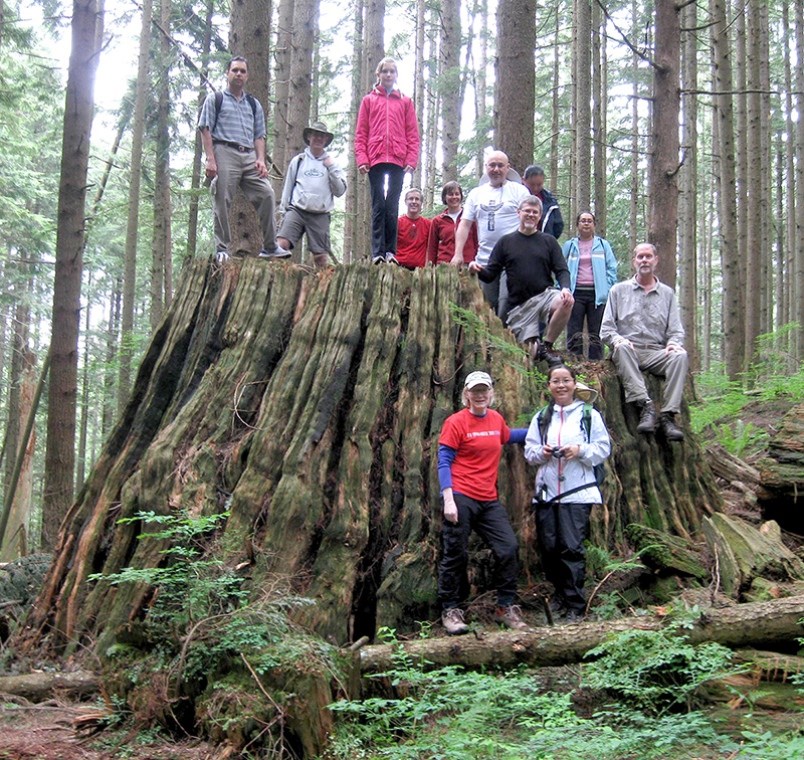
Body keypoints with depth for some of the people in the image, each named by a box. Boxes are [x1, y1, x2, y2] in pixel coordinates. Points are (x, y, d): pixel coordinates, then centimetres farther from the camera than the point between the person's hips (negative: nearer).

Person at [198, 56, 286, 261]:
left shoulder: (254, 104, 24)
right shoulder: (215, 99, 11)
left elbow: (259, 136, 20)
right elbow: (205, 130, 3)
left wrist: (261, 160, 3)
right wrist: (210, 159, -9)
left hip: (249, 155, 4)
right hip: (224, 153, -4)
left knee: (266, 194, -11)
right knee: (223, 202, -6)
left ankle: (270, 246, -6)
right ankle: (222, 249, 0)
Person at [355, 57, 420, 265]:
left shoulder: (405, 102, 14)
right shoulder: (369, 100, 13)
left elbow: (413, 134, 9)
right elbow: (360, 133, 8)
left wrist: (411, 160, -2)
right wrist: (361, 159, -4)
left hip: (398, 160, 0)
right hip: (376, 160, 0)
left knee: (392, 207, 0)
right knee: (378, 205, -2)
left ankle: (390, 251, 1)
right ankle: (377, 251, -6)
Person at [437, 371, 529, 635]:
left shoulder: (496, 419, 11)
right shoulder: (456, 422, -7)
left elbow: (508, 437, 35)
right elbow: (444, 462, -9)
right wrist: (448, 499, -17)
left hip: (488, 500, 6)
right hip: (461, 497, -6)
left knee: (509, 548, 0)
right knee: (456, 555, 0)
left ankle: (505, 607, 13)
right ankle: (450, 610, 13)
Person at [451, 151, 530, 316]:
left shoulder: (519, 191, 4)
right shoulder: (476, 194, 15)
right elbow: (464, 225, 12)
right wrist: (458, 254, 1)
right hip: (484, 260, 4)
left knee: (506, 305, -15)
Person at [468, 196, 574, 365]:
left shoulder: (548, 241, 9)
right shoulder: (506, 242, 8)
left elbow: (562, 270, 3)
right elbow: (490, 274, 6)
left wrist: (565, 288, -18)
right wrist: (478, 270, -17)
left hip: (544, 294, 0)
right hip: (520, 305, 0)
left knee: (566, 302, -34)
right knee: (531, 353, -9)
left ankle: (546, 346, -12)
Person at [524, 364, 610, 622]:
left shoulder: (589, 415, 4)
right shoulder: (541, 417, 15)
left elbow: (604, 448, 1)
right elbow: (529, 450, 13)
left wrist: (580, 451, -15)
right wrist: (541, 452, -9)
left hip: (577, 492, -4)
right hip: (546, 491, 4)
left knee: (572, 548, -10)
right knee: (548, 547, 5)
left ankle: (575, 607, -3)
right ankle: (561, 591, 28)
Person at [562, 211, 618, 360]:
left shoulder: (603, 245, 12)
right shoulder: (569, 246, 13)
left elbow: (612, 269, 7)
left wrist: (609, 290, -4)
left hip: (597, 294, 0)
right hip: (575, 293, 0)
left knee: (596, 335, 0)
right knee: (574, 334, -3)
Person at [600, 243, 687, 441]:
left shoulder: (667, 293, 20)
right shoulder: (619, 290, 15)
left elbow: (676, 330, 14)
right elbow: (606, 328, 8)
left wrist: (674, 343, -10)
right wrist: (617, 339, -14)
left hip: (656, 353, 1)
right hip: (629, 350, -1)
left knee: (680, 356, -30)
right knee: (623, 348, -37)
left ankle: (668, 415, -36)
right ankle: (646, 406, -45)